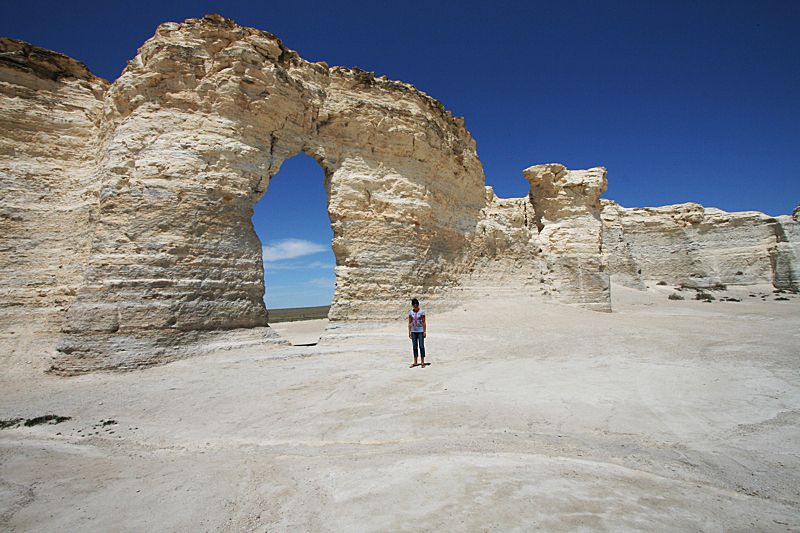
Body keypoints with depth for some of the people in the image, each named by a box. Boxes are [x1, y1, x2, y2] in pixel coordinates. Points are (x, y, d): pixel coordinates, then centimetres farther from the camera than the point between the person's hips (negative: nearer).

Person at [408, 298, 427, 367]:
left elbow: (424, 322, -4)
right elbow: (410, 323, 7)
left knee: (421, 346, -1)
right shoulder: (411, 312, 4)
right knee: (414, 347, 8)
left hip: (420, 331, -3)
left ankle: (422, 362, 6)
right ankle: (415, 362, 16)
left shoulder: (421, 312, -5)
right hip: (413, 331, 3)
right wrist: (409, 332, 4)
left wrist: (425, 332, -7)